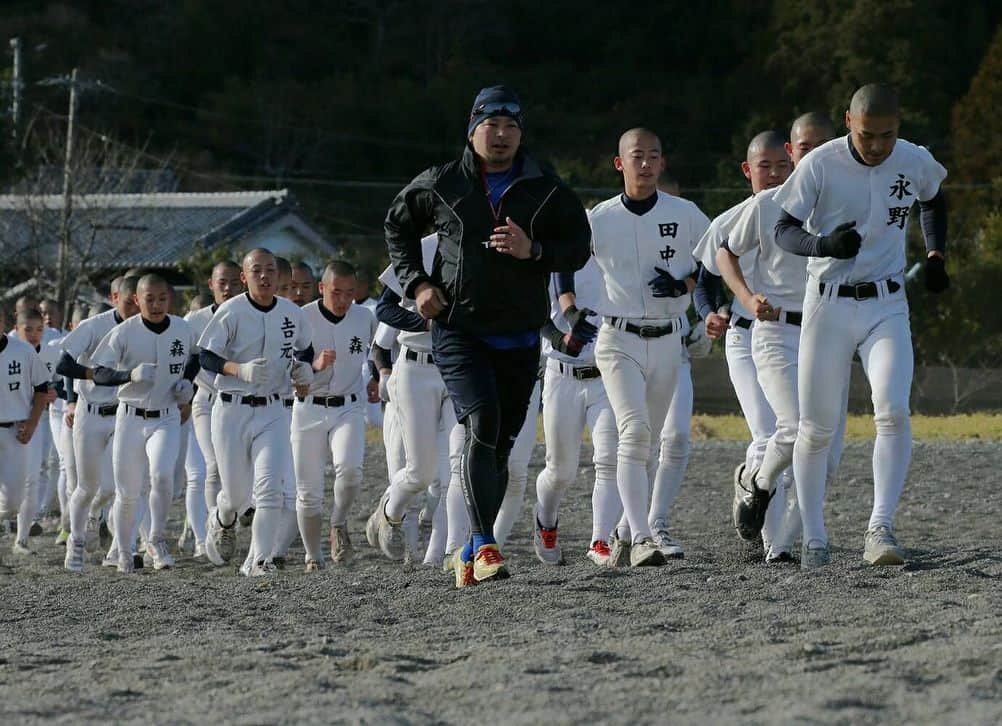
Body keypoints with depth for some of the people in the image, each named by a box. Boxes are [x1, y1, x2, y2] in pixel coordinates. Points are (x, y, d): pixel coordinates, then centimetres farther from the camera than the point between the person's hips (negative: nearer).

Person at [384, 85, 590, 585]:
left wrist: (533, 250, -16)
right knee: (482, 425, -22)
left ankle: (473, 552, 21)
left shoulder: (547, 191, 3)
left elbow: (578, 249, 3)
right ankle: (485, 546, -23)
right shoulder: (442, 185, 2)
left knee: (500, 446, 8)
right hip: (457, 331, -3)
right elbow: (398, 227, 16)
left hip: (519, 339, 3)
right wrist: (416, 283, 4)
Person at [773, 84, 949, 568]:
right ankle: (814, 538, 17)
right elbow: (784, 230, -9)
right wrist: (825, 245, -29)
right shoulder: (820, 164, -12)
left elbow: (933, 202, 20)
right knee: (816, 429, 4)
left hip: (886, 306, 1)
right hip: (827, 306, -1)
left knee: (894, 412, -20)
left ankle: (880, 528, -23)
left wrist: (935, 255, 6)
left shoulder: (916, 163, -3)